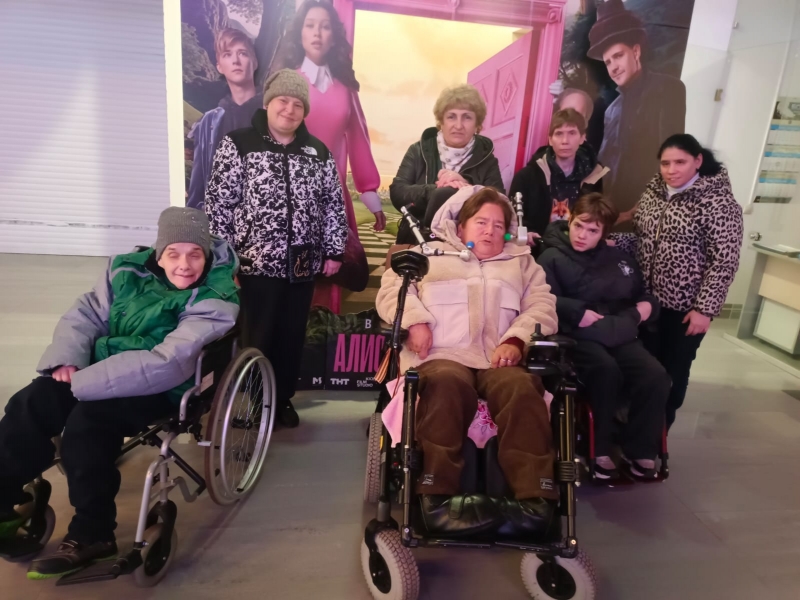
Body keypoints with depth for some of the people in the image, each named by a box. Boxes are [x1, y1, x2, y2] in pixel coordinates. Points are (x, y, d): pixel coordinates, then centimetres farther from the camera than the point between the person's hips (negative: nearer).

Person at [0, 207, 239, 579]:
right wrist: (66, 360, -14)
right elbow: (86, 314, 6)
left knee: (87, 421, -27)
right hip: (101, 370, 6)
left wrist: (84, 380, -26)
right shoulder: (129, 270, 1)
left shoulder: (215, 300, -19)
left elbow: (170, 362, -26)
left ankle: (92, 534, -10)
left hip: (161, 389, -6)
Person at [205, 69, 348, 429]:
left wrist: (334, 250, 7)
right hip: (256, 263, -3)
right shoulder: (238, 144, -1)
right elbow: (219, 204, -4)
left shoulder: (318, 152, 9)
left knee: (292, 337, 12)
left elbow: (333, 204, 12)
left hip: (302, 265, 4)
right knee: (258, 338, 4)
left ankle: (283, 399, 29)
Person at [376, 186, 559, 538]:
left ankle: (534, 496, -34)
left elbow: (542, 307, 14)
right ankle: (438, 496, -36)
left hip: (500, 359, 2)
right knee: (447, 384, -37)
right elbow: (392, 288, 11)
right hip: (443, 355, -1)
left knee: (522, 388, -33)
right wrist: (415, 320, -9)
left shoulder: (521, 262, 29)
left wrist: (516, 339, -7)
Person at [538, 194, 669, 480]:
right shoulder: (552, 258, 6)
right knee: (607, 370, -34)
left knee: (655, 376, -23)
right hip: (579, 337, -4)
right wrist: (579, 312, -17)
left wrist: (648, 306, 9)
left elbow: (645, 294, 31)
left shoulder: (620, 258, 23)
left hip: (621, 336, 5)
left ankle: (639, 450, -6)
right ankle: (598, 450, -15)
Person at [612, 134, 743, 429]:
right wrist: (611, 240, -6)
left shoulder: (718, 202, -13)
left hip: (685, 307, -4)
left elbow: (724, 262, -14)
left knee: (672, 370, 10)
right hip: (646, 299, 5)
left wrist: (705, 309, -17)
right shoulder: (653, 193, 4)